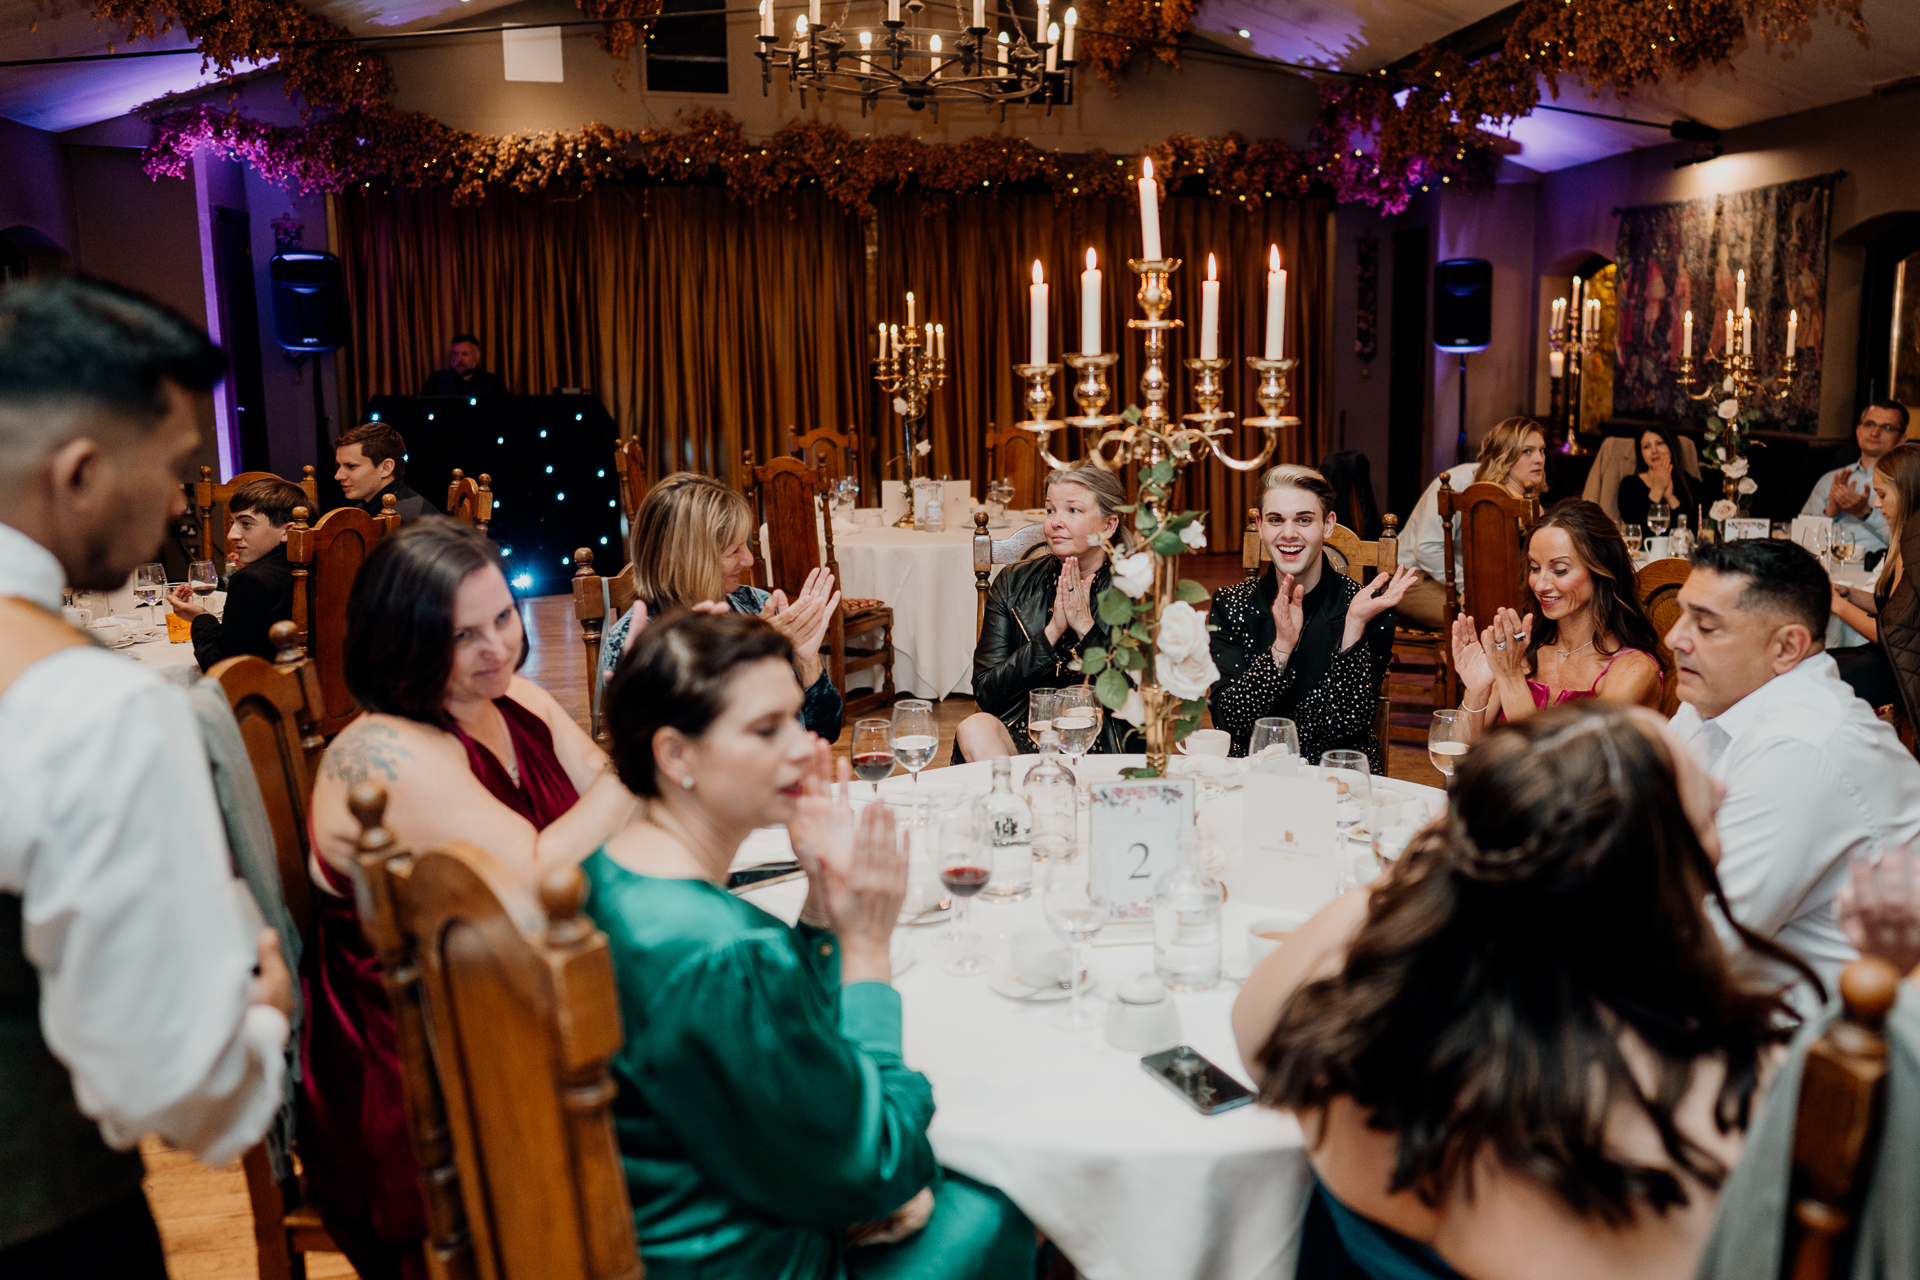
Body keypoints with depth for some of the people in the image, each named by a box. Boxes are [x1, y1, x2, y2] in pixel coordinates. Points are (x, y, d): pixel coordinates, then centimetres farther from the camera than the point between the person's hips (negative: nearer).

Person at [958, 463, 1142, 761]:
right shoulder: (1014, 583, 5)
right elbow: (985, 692, -2)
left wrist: (1084, 625, -14)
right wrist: (1052, 631, -13)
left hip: (1099, 746, -3)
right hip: (1020, 735, 3)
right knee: (975, 728, -29)